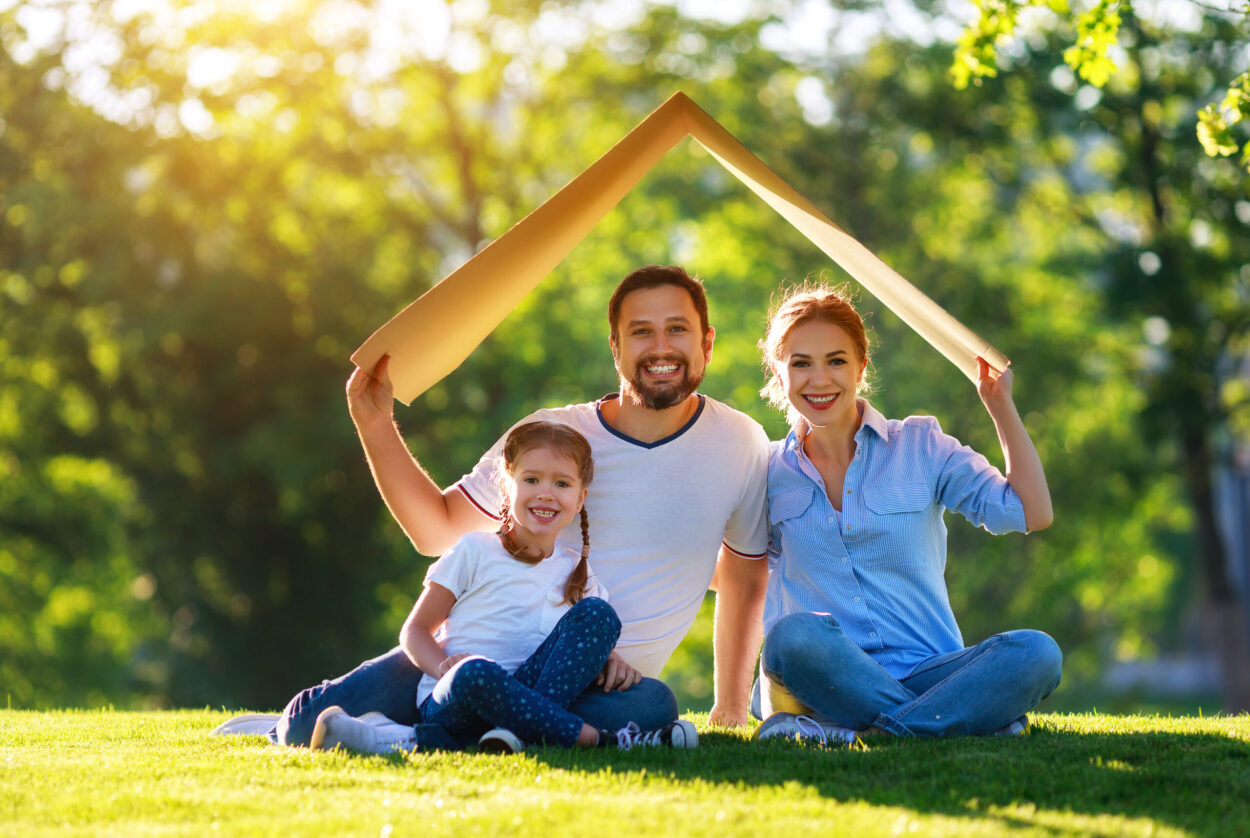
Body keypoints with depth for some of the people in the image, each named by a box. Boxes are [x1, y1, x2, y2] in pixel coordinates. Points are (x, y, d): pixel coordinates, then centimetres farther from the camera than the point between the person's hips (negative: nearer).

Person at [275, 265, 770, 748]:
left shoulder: (740, 446, 2)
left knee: (651, 708, -38)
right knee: (316, 722, -23)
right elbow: (436, 531, 9)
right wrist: (375, 424, -2)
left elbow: (744, 581, 17)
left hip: (605, 678, 1)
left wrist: (731, 710, 19)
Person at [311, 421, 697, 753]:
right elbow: (415, 629, 5)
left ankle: (523, 732, -32)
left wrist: (610, 660, -7)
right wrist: (444, 666, -17)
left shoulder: (577, 572, 17)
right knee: (476, 673, -40)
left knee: (597, 614, -15)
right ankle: (601, 740, -35)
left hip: (525, 695, 4)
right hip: (448, 703, -3)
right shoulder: (476, 552, 6)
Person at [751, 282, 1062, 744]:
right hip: (826, 673, -1)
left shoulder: (920, 446, 10)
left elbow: (1032, 513, 2)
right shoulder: (770, 473, 12)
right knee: (794, 635, -37)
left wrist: (1000, 405, 3)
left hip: (925, 671, 1)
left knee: (1035, 653, -29)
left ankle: (842, 730, -33)